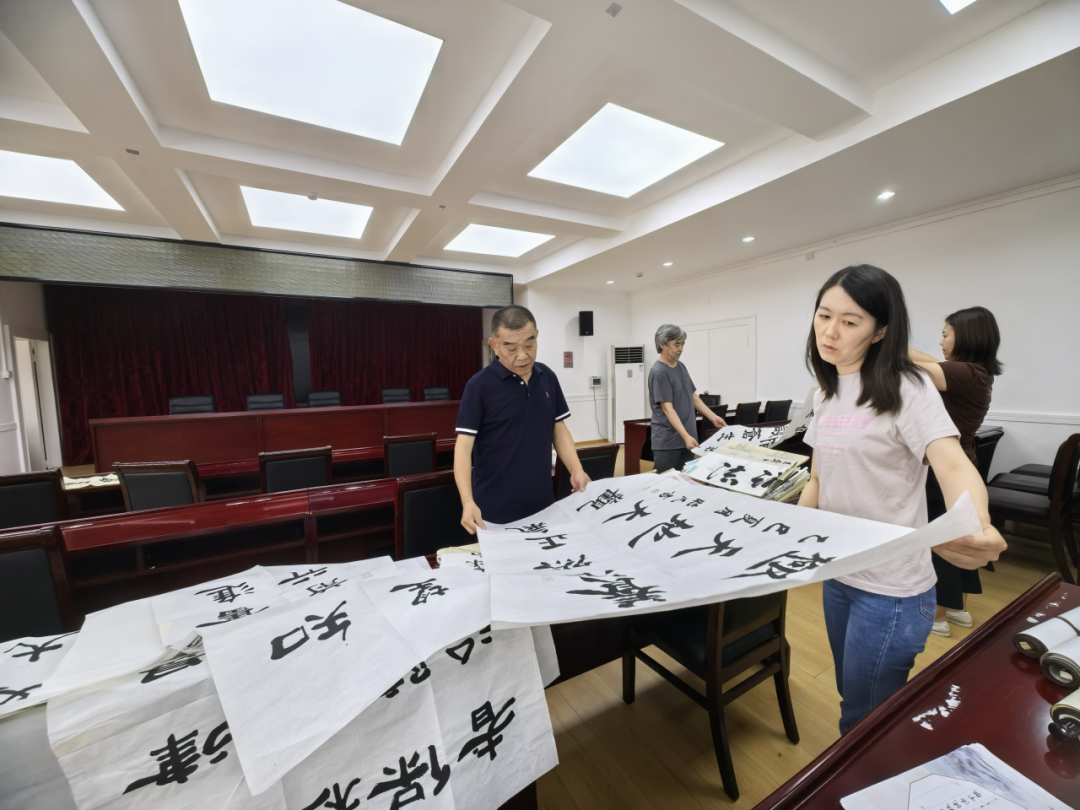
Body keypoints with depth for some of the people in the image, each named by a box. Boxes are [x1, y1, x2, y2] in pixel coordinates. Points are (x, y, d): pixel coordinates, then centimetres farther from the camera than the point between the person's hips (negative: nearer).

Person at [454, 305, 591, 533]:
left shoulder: (548, 377, 3)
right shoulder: (480, 386, -12)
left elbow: (559, 428, 9)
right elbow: (464, 446, -14)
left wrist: (576, 469, -4)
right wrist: (468, 502, -25)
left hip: (542, 502, 5)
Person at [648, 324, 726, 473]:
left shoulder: (681, 366, 10)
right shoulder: (658, 372, -16)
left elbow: (693, 396, 17)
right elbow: (667, 408, -21)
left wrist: (713, 417, 10)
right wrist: (686, 435, -26)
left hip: (686, 438, 8)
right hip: (667, 442, -8)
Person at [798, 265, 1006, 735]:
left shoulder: (904, 388, -14)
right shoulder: (826, 395, 4)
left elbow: (952, 464, -29)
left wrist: (976, 528, -48)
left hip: (890, 590, -6)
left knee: (863, 723, 10)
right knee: (852, 698, 26)